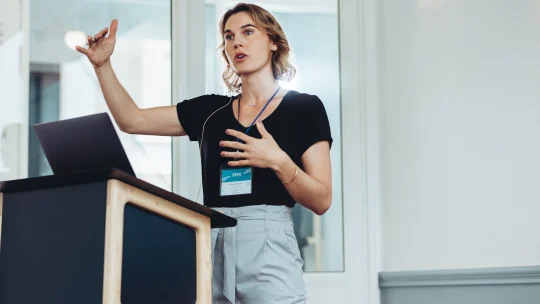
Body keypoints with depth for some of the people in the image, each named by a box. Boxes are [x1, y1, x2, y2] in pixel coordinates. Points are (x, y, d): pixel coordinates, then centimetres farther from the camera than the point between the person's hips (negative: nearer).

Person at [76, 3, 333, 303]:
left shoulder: (305, 107, 3)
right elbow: (132, 120, 13)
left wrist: (279, 161, -17)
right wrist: (103, 64, 4)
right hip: (211, 248, 4)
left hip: (268, 248, -4)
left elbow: (322, 201, -2)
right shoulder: (210, 110, 14)